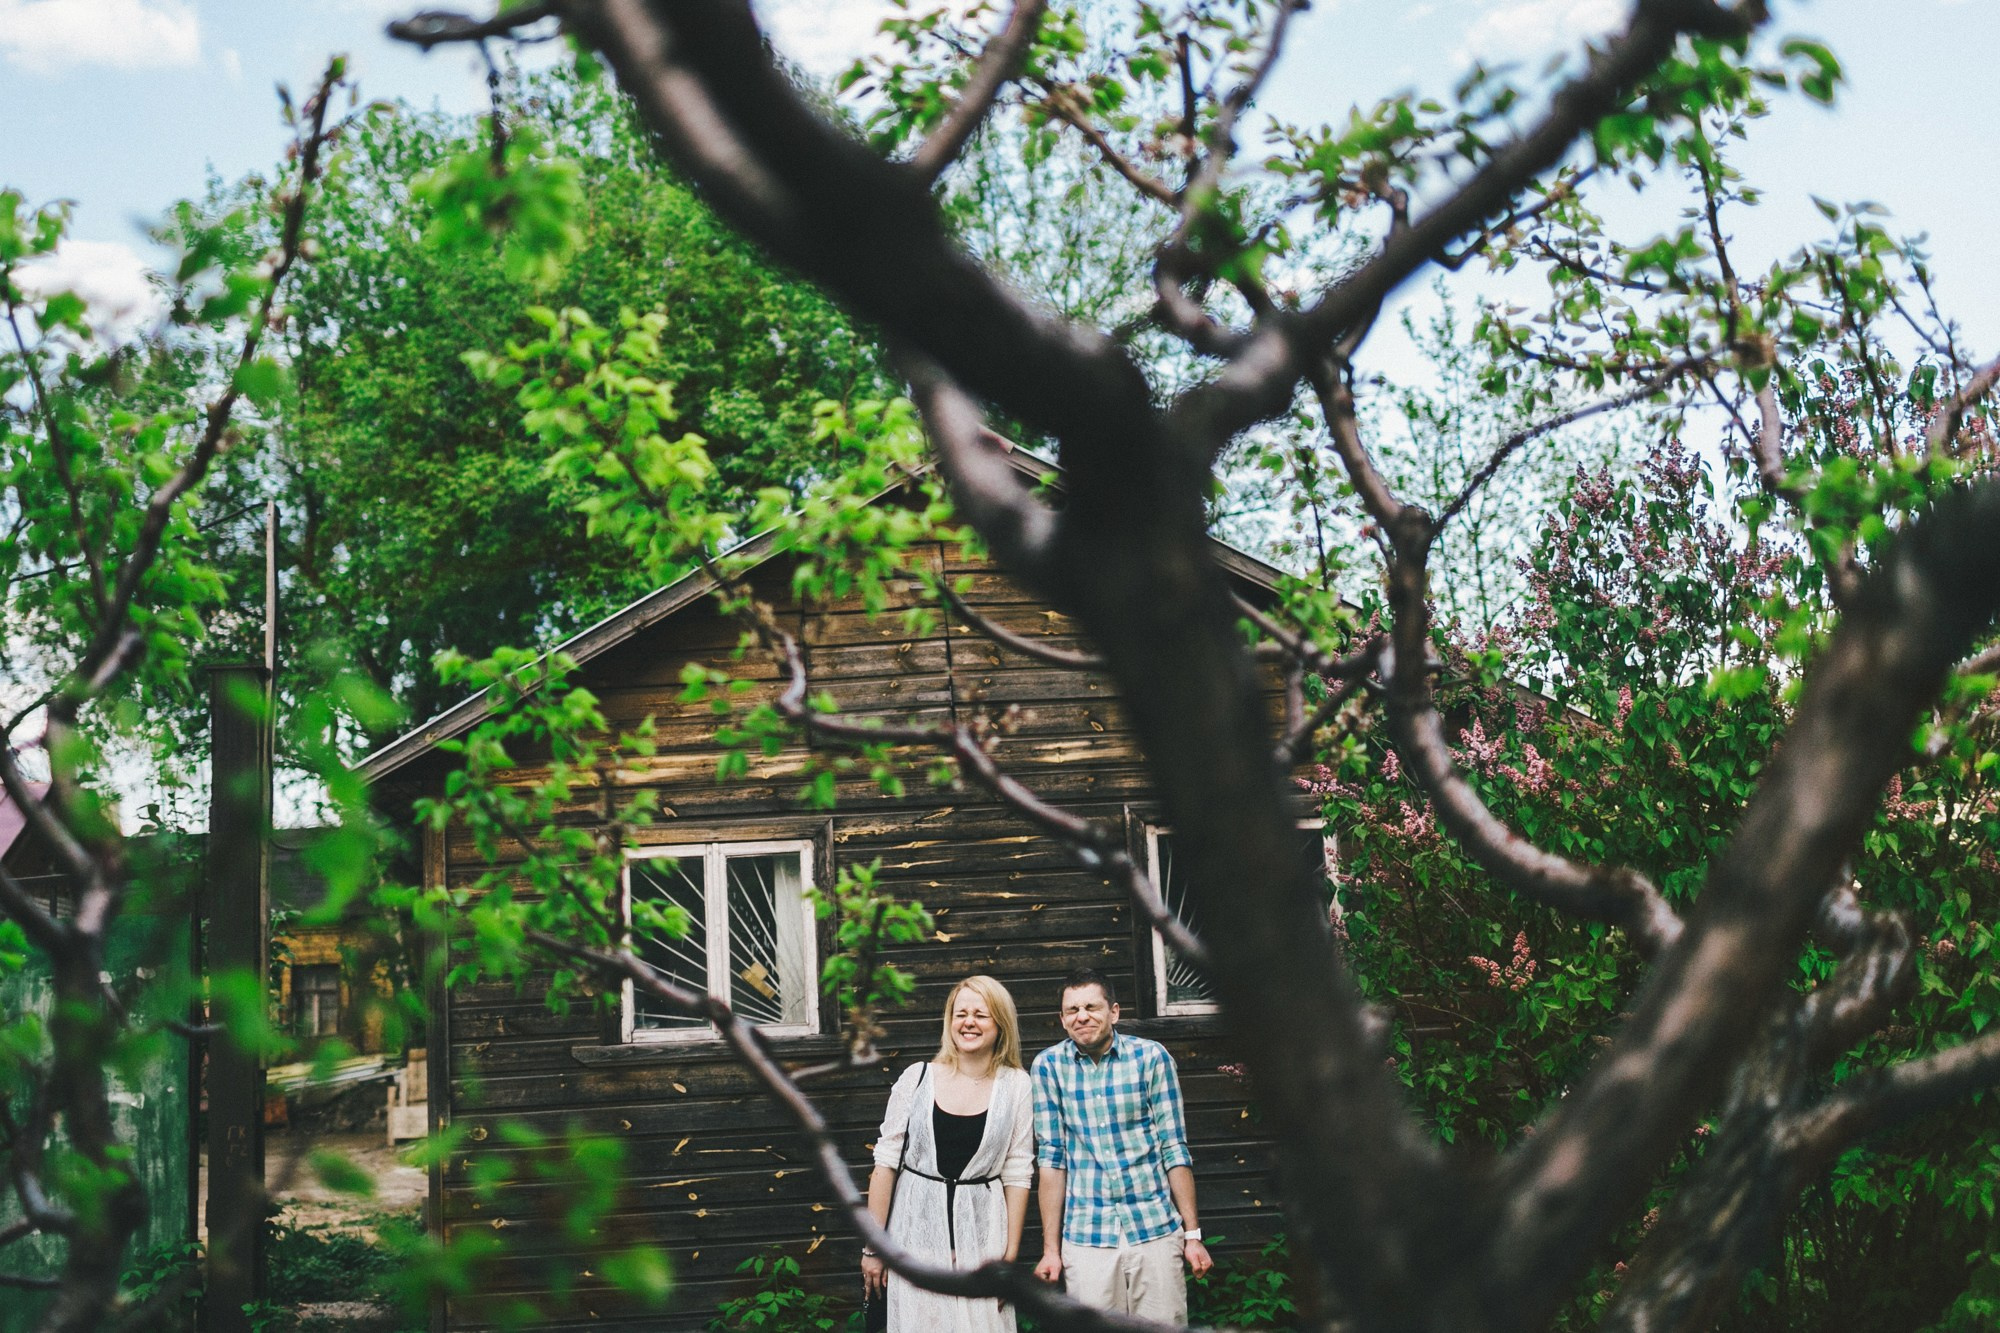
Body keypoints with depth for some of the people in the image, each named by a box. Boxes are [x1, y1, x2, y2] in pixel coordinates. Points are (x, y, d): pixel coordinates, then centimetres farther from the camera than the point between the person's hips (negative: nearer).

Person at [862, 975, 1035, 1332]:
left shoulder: (1016, 1085, -2)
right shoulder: (917, 1078, -3)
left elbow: (1017, 1173, 1)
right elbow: (886, 1162, 0)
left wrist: (1010, 1256, 0)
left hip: (981, 1231, 0)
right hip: (917, 1227, 0)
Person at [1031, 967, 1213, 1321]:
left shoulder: (1151, 1057, -2)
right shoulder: (1048, 1065, 1)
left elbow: (1174, 1148, 1)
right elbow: (1051, 1157, 2)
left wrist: (1193, 1234, -1)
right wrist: (1051, 1247, 1)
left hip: (1156, 1230, 0)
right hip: (1085, 1236, 1)